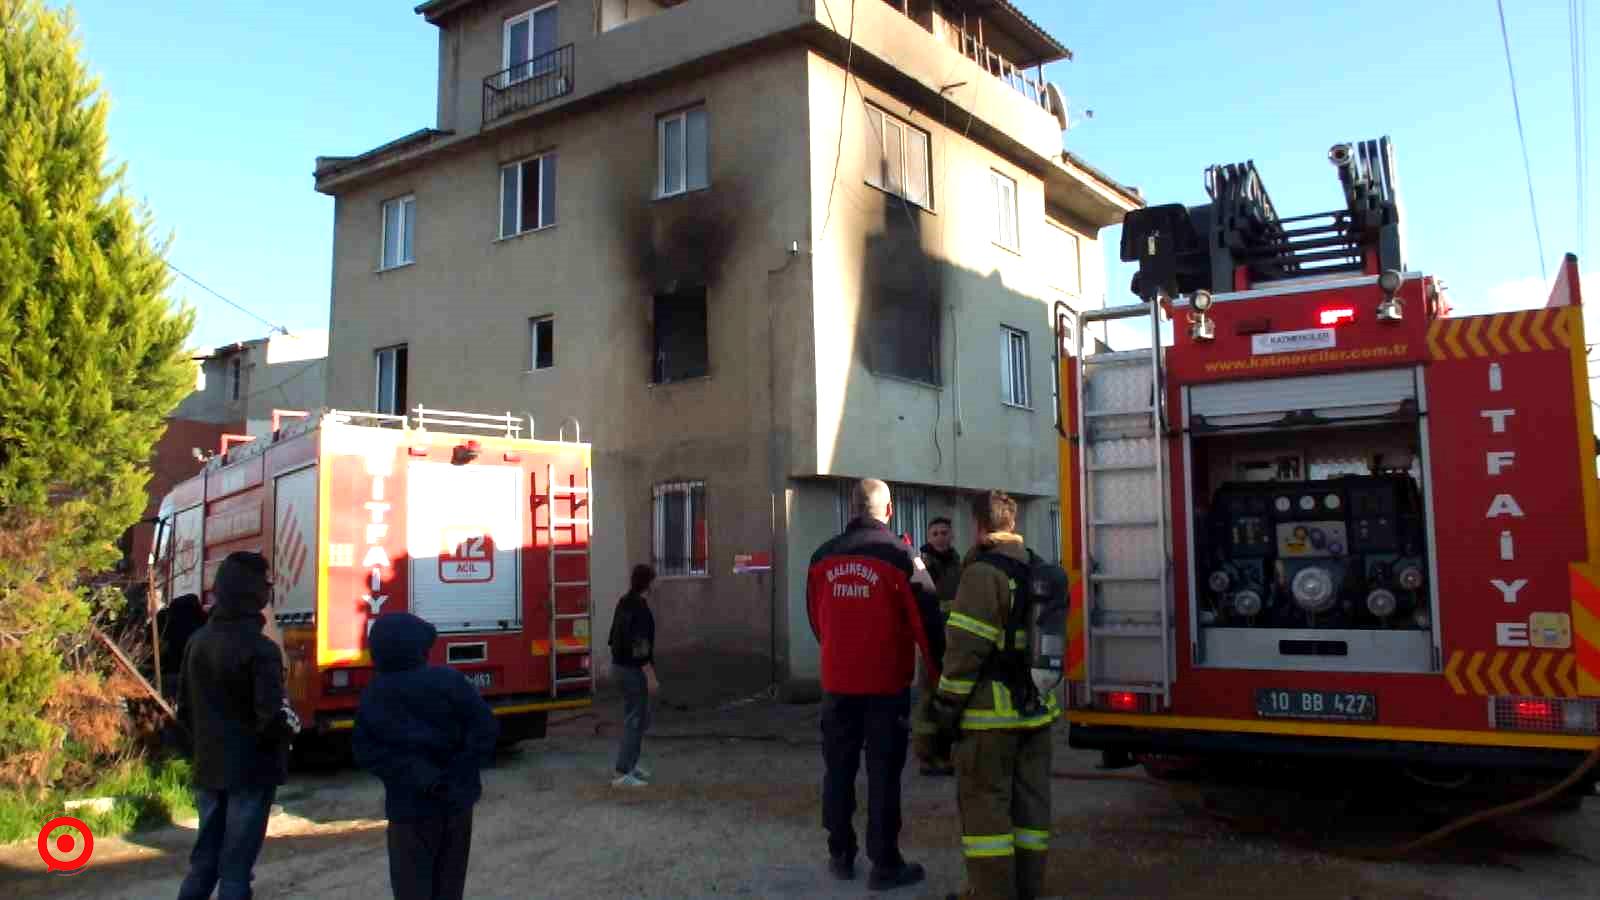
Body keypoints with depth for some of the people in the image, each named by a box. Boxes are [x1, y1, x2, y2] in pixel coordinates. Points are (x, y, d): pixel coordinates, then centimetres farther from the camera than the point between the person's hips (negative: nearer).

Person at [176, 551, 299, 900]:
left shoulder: (197, 641, 4)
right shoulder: (259, 649, -19)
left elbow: (185, 710, 10)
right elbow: (272, 718, -24)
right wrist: (292, 726, -4)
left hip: (208, 769, 7)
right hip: (251, 772, -7)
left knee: (204, 859, 18)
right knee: (236, 866, 2)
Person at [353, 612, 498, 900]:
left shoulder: (374, 695, -2)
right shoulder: (449, 680, -7)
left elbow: (365, 750, -7)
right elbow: (486, 728, -12)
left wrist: (410, 773, -10)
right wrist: (461, 774, -8)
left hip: (409, 805, -1)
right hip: (455, 799, 1)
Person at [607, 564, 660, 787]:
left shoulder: (624, 602, 9)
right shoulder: (640, 608, -21)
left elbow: (616, 635, 18)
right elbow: (640, 646, -25)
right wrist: (651, 677, -22)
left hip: (622, 665, 10)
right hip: (634, 669, -10)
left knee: (641, 717, 20)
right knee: (636, 721, -4)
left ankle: (630, 765, 26)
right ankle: (622, 774, -2)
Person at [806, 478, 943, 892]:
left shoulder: (823, 557, 2)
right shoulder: (899, 555, -12)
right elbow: (925, 620, -11)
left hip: (837, 682, 4)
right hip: (886, 683, -4)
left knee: (838, 768, 14)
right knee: (883, 773, 4)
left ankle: (840, 854, 23)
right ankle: (884, 863, 9)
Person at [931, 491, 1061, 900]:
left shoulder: (984, 571, -15)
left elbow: (967, 645, -18)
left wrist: (948, 701, -11)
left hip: (992, 709, -8)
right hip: (1036, 705, 8)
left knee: (985, 802, 1)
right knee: (1031, 800, 13)